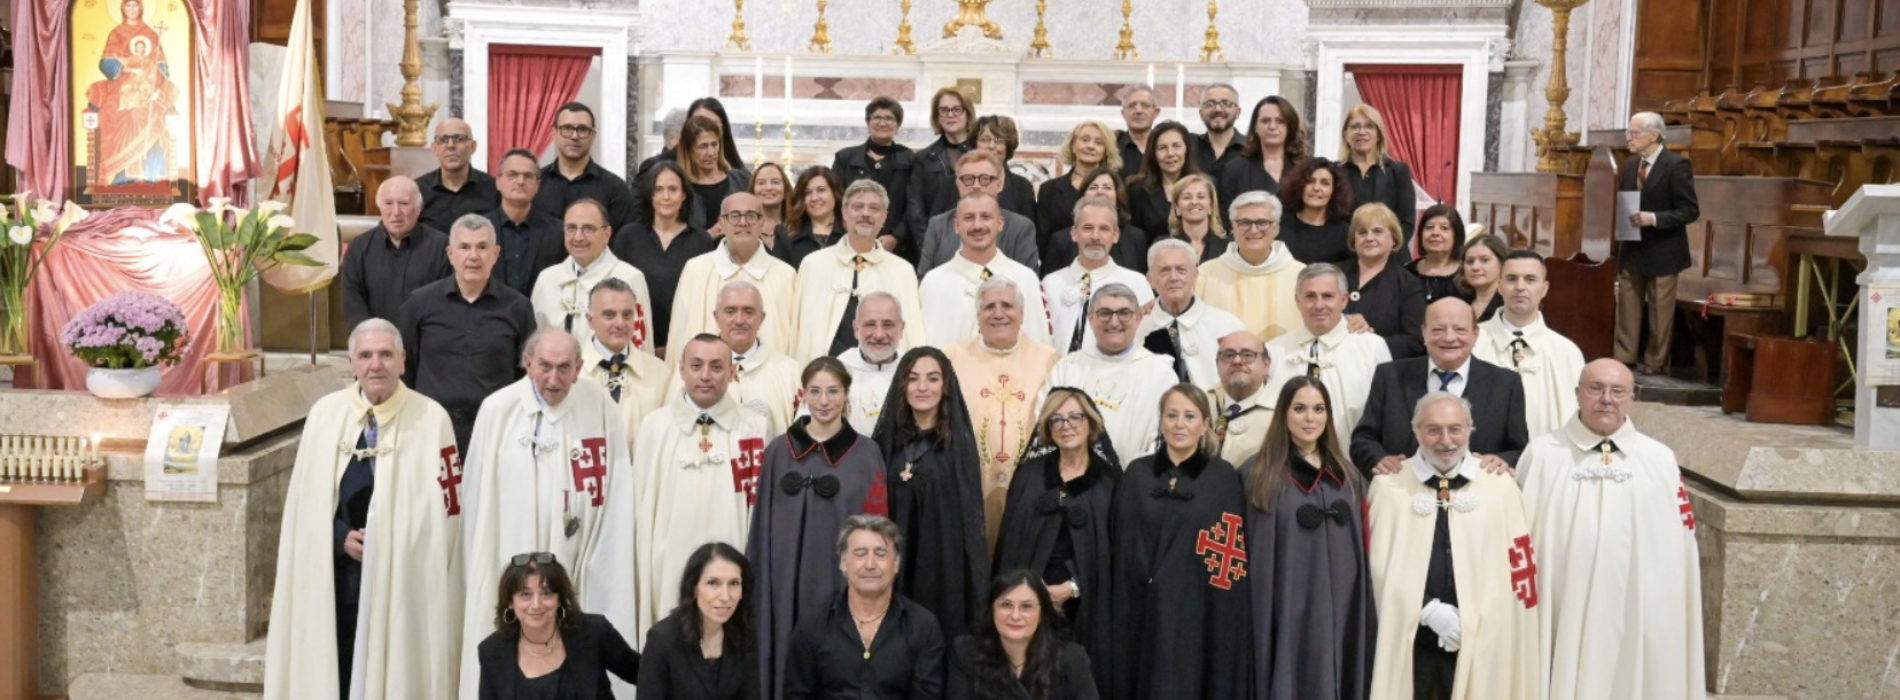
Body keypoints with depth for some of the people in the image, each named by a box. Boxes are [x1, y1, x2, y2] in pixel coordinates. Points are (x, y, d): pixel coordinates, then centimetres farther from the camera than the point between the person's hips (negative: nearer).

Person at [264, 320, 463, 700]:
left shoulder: (431, 419, -6)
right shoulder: (325, 414, 3)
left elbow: (444, 509, -4)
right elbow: (305, 499, 7)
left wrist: (391, 542, -11)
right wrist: (341, 538, -7)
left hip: (406, 579, -3)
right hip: (335, 576, 3)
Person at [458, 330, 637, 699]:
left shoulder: (601, 407, -6)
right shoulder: (498, 410, -7)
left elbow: (617, 496, 0)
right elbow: (477, 496, 2)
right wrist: (482, 568, 5)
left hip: (581, 569, 0)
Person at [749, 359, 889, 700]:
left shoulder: (866, 453, 2)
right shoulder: (779, 450, 6)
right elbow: (763, 524, 7)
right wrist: (756, 583, 3)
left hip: (841, 582, -1)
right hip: (786, 583, 2)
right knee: (786, 659, 3)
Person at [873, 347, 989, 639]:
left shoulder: (959, 444, 0)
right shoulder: (885, 440, 8)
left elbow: (971, 518, -2)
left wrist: (975, 588, -7)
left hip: (944, 570, -2)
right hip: (892, 569, 2)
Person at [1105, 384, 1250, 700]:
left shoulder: (1225, 478, 0)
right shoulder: (1136, 474, 7)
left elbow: (1236, 552, -2)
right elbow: (1117, 547, 8)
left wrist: (1230, 616, -8)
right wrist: (1119, 610, 2)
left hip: (1200, 615, -2)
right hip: (1141, 614, 2)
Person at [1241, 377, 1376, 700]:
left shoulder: (1348, 476, 15)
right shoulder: (1257, 475, -1)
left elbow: (1361, 550, 14)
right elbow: (1252, 555, -4)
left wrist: (1365, 618, 8)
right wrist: (1256, 619, -10)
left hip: (1341, 614, 4)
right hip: (1285, 616, -4)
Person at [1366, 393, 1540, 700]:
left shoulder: (1500, 488, 3)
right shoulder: (1388, 487, 2)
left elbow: (1515, 571, 2)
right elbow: (1380, 566, -2)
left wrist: (1474, 621, -9)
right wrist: (1429, 610, -13)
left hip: (1478, 639, 0)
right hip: (1406, 637, 0)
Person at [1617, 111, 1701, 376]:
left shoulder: (1676, 165, -14)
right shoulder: (1630, 164, 7)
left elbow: (1690, 210, -16)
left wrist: (1653, 218, -26)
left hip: (1661, 250, -6)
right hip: (1631, 248, 6)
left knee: (1660, 308, 5)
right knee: (1626, 304, 9)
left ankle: (1655, 362, 15)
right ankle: (1624, 357, 17)